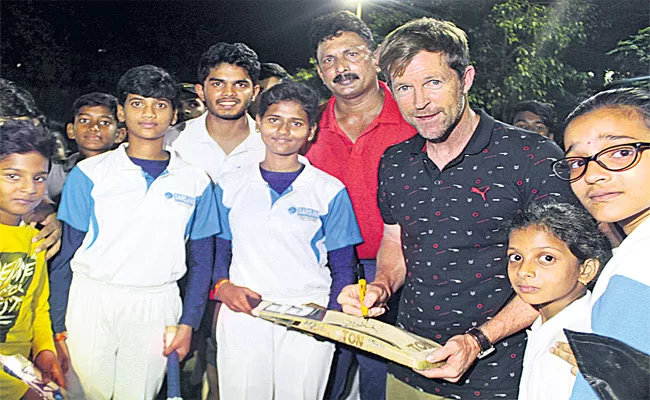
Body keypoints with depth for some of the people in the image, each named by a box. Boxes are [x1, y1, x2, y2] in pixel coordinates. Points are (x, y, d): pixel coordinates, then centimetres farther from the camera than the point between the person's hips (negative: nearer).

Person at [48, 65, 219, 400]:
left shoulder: (196, 182, 3)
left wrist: (188, 323, 1)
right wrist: (59, 327, -2)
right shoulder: (89, 174, -1)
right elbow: (65, 255, 1)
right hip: (91, 302, 0)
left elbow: (201, 260, 6)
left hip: (156, 308, 1)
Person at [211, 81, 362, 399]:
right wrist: (222, 286, -7)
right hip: (241, 314, 2)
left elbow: (343, 268, 4)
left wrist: (329, 312, -11)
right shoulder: (229, 186, 7)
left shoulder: (330, 191, 1)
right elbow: (216, 250, 12)